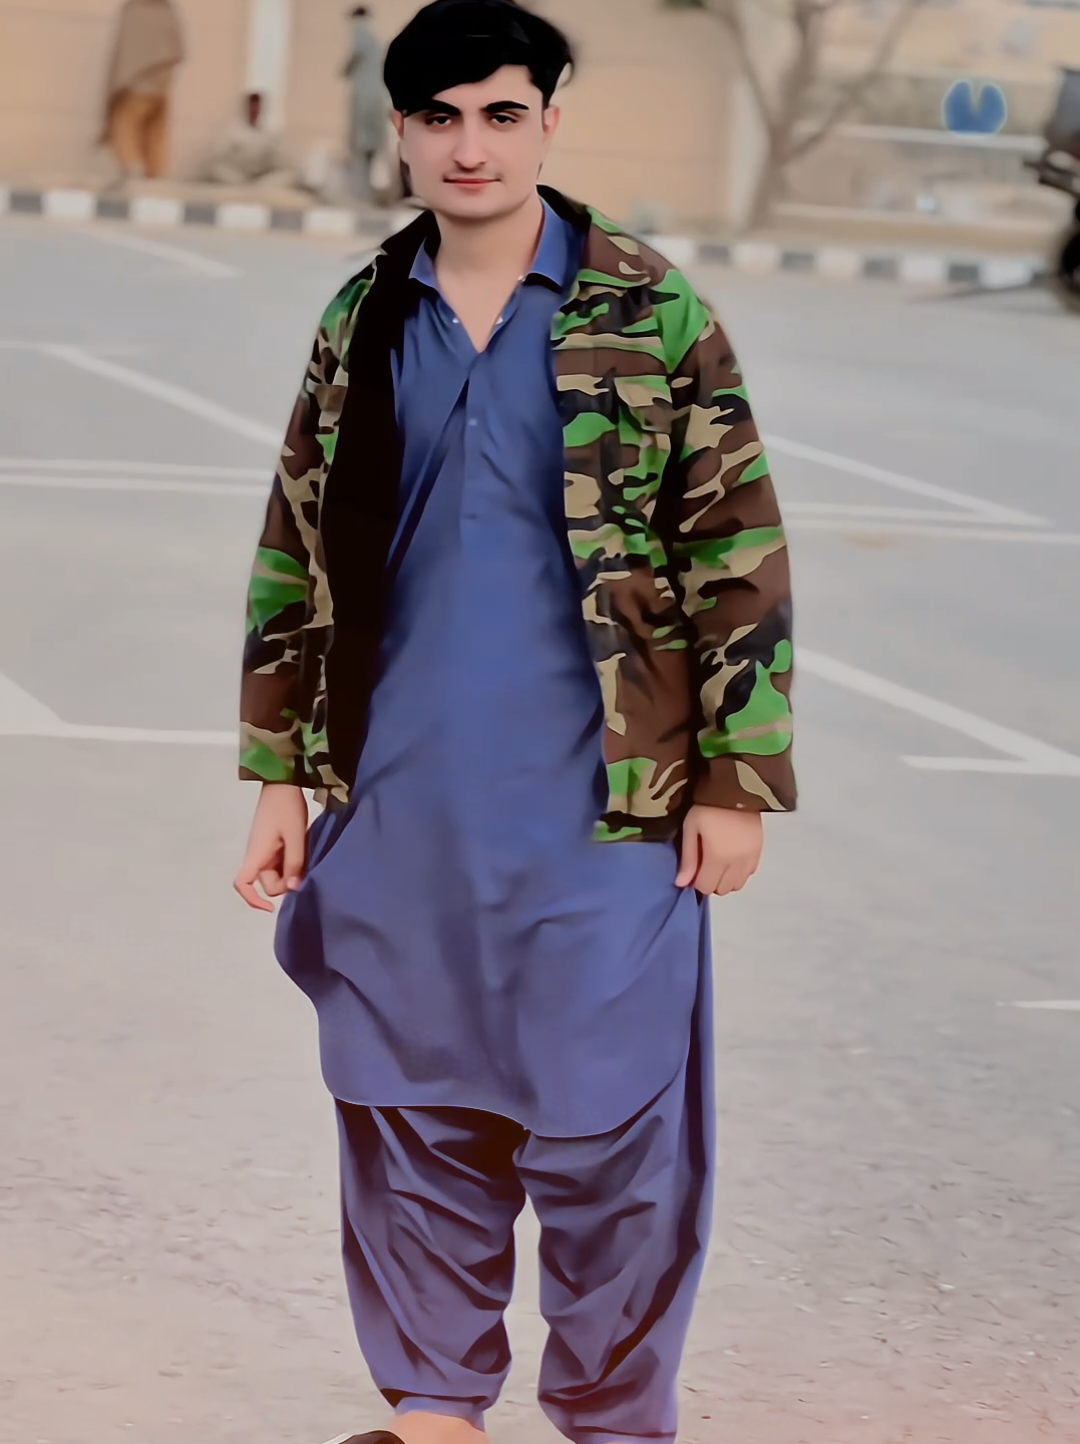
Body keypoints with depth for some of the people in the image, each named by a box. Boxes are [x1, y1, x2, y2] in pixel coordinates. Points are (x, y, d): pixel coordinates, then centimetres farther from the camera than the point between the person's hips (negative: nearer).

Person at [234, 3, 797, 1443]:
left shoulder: (649, 311, -4)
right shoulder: (361, 324, 7)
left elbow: (737, 548, -3)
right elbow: (296, 558, 13)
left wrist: (737, 779, -6)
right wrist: (281, 777, 10)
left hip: (603, 804, -4)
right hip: (400, 807, 4)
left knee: (607, 1125, 0)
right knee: (413, 1112, 11)